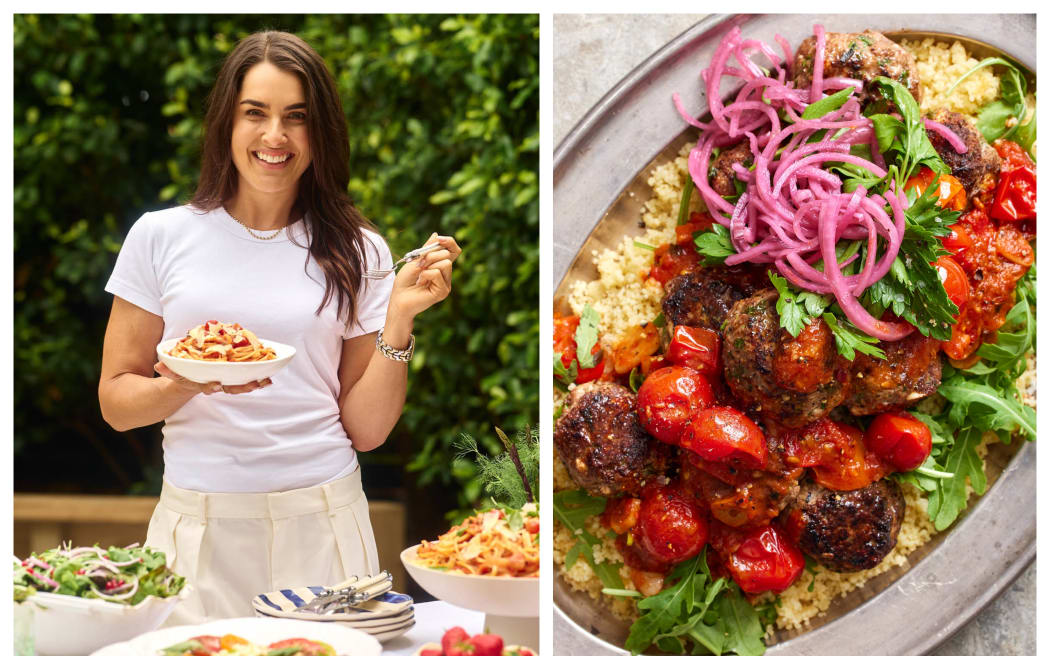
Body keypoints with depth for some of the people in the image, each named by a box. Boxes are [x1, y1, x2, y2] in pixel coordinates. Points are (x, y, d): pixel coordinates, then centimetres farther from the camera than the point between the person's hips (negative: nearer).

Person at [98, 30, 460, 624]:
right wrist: (187, 384, -16)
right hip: (198, 527, 0)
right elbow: (116, 401, 2)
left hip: (321, 527, 0)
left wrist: (400, 318, -10)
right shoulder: (161, 236, 3)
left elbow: (366, 429, 2)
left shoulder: (359, 253, 4)